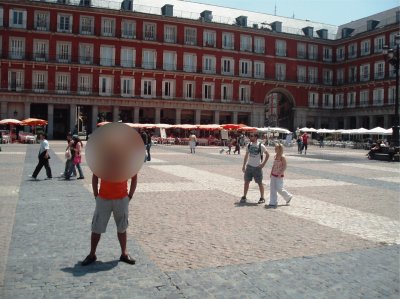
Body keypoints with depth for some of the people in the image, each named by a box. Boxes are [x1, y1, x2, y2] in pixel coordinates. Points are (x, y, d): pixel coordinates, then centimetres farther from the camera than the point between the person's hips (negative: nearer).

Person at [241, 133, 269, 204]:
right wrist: (244, 165, 9)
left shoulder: (261, 146, -10)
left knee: (260, 183, 5)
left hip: (257, 167, -4)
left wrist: (263, 163, -9)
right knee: (246, 182, 6)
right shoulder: (249, 145, 5)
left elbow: (267, 155, -3)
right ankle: (244, 197, 15)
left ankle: (262, 198, 17)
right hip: (249, 166, 4)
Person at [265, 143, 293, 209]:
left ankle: (288, 197, 23)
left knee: (279, 189, -3)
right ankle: (273, 203, 10)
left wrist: (280, 173, -20)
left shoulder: (282, 157, -14)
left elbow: (285, 166, -15)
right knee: (272, 189, 5)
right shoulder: (275, 156, 9)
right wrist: (271, 172, 12)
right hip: (273, 175, 8)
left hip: (279, 176, -8)